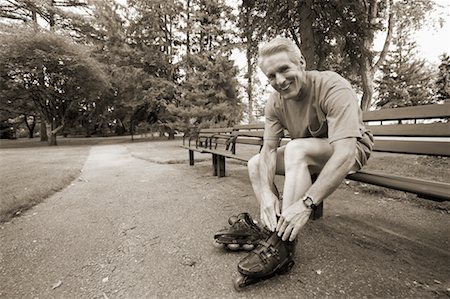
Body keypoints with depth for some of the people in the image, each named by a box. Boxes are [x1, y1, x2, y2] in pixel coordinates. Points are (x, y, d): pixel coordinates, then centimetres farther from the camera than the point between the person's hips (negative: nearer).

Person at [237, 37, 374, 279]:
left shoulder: (334, 88, -28)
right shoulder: (275, 101, -10)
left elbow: (344, 155, -38)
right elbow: (269, 149, -15)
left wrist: (306, 203, -45)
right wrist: (266, 191, -32)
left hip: (353, 149, -6)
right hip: (306, 155, 6)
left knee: (296, 148, -35)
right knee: (255, 164, -6)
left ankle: (284, 243, -29)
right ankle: (278, 229, -14)